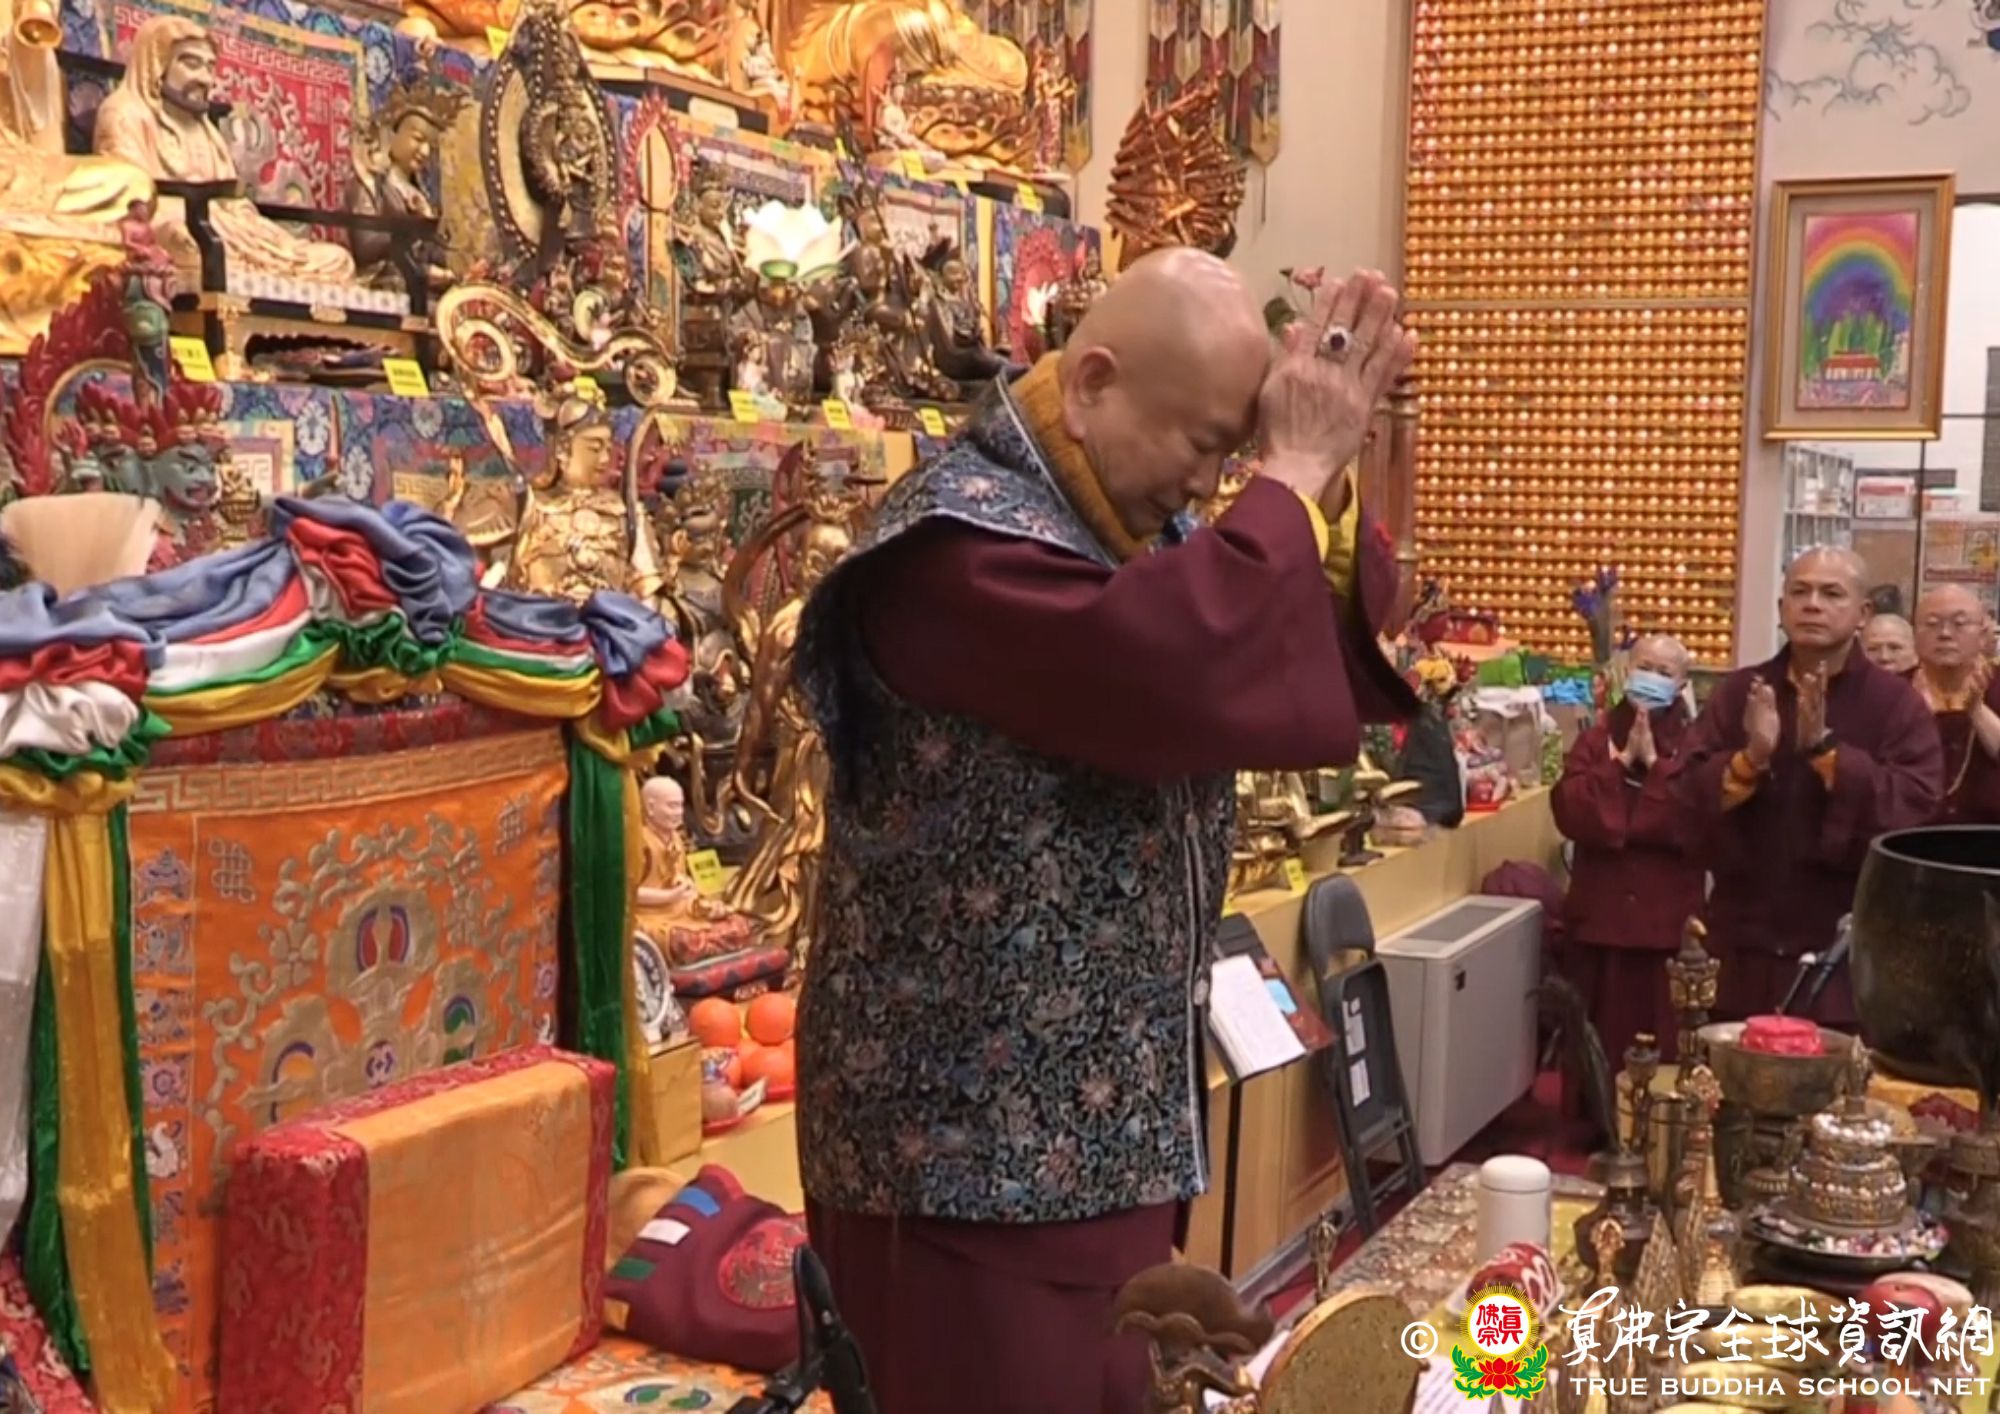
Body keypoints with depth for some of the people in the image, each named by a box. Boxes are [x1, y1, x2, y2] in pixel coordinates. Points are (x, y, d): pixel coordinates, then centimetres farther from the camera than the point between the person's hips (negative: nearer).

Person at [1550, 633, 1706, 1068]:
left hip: (1667, 920, -2)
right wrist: (1622, 761, -12)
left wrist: (1654, 763, -14)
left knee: (1662, 1041, 4)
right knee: (1593, 1041, 10)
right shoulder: (1596, 739, 7)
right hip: (1598, 915, 2)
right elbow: (1570, 811, -8)